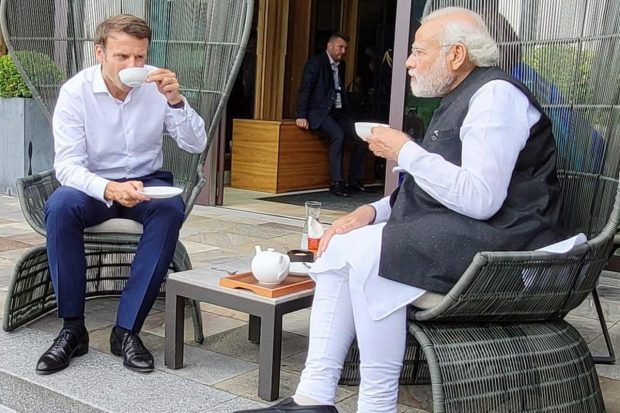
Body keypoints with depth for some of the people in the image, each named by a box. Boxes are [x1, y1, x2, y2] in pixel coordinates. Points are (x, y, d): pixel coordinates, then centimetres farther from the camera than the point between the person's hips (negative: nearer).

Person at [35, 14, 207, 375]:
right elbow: (67, 165, -19)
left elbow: (197, 145, -9)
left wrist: (176, 101, -27)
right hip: (94, 184, -1)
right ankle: (73, 328, -21)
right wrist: (109, 189, -39)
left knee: (171, 208, -32)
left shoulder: (157, 84, -8)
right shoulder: (76, 91, -13)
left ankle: (127, 329, -26)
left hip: (147, 181, 1)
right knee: (59, 206, -33)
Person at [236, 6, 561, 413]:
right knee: (342, 246, 1)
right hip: (449, 238, 10)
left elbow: (480, 199, -24)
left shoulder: (496, 94, -12)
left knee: (365, 251, -25)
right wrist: (373, 211, 3)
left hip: (496, 243, -10)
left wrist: (406, 151, -15)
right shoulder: (459, 99, 18)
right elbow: (433, 190, 20)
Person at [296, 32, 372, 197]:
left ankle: (355, 181, -1)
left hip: (339, 112, 7)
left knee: (361, 137, -11)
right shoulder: (316, 62, -5)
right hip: (320, 112, -7)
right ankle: (337, 183, -25)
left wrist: (347, 112, 9)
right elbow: (305, 89, -11)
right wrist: (301, 116, -19)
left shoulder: (341, 65, 16)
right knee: (338, 135, -31)